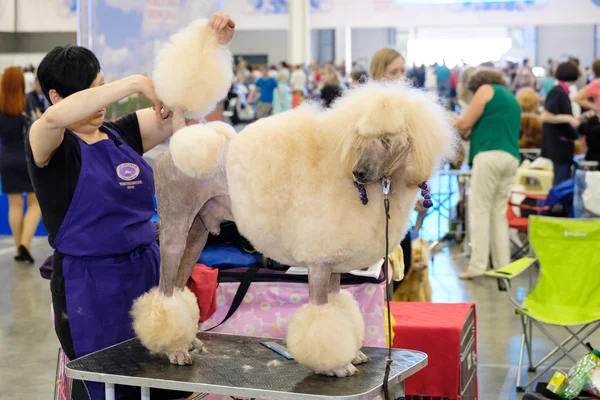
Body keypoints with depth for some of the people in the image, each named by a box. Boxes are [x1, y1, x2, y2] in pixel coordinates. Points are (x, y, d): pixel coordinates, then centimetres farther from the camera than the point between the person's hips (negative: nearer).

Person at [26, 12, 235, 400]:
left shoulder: (121, 135, 9)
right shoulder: (50, 146, -6)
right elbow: (54, 119, -31)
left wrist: (216, 45, -6)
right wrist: (137, 83, -30)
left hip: (150, 270, 5)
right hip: (89, 285, -5)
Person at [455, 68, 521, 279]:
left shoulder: (486, 89, 7)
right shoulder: (511, 98, 29)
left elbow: (465, 123, 1)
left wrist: (455, 124, 22)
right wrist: (471, 133, 30)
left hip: (490, 156, -7)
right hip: (511, 157, 7)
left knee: (479, 210, -6)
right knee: (499, 213, 10)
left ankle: (477, 265, -12)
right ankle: (502, 265, 5)